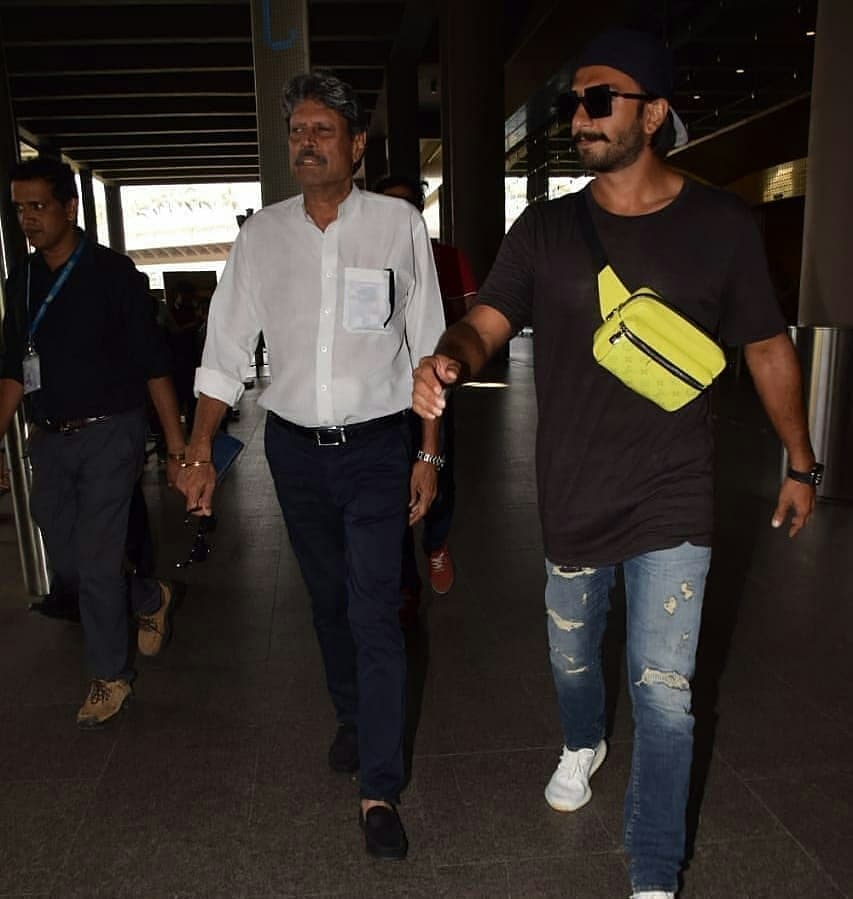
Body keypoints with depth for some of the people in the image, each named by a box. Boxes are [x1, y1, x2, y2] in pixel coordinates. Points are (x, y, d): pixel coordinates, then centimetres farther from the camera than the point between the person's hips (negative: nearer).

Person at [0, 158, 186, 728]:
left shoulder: (112, 273, -8)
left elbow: (153, 364, -10)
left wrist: (178, 447, -12)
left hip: (109, 434, -6)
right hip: (50, 441, 6)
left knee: (96, 563, -3)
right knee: (65, 567, 10)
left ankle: (110, 676, 18)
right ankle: (151, 599, 37)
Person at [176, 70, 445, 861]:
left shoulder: (398, 225, -5)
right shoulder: (262, 233, 2)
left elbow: (427, 346, -2)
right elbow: (226, 349, 2)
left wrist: (429, 455, -3)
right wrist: (199, 454, -4)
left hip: (376, 447, -3)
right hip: (294, 447, 3)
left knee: (375, 615, -5)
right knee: (328, 599, 18)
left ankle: (378, 790, 10)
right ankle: (351, 717, 43)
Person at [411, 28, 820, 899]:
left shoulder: (721, 224, -4)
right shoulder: (545, 227, -1)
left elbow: (768, 348, 4)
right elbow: (486, 321, -11)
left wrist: (801, 462, 9)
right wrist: (447, 360, -34)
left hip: (672, 501, -2)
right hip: (572, 496, 2)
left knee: (663, 689, 2)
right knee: (571, 653, 22)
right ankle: (582, 745, 56)